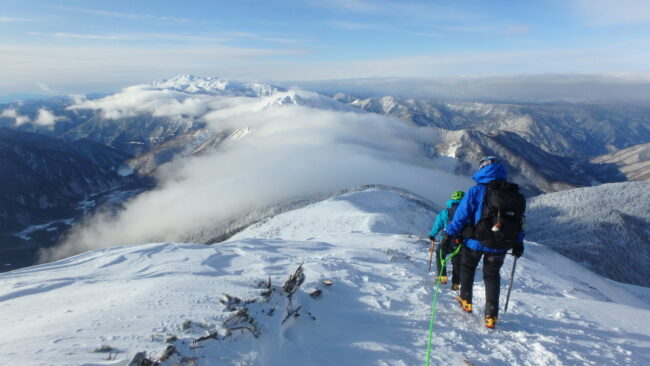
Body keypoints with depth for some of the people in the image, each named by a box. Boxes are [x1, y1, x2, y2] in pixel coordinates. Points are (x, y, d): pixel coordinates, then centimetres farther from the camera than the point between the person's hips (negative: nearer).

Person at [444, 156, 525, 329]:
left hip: (475, 242, -3)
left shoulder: (476, 191, -10)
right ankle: (491, 316, 12)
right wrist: (518, 242, 15)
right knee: (492, 276, 16)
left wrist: (449, 234, -6)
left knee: (467, 268, 22)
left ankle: (466, 301, 30)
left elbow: (461, 215, -13)